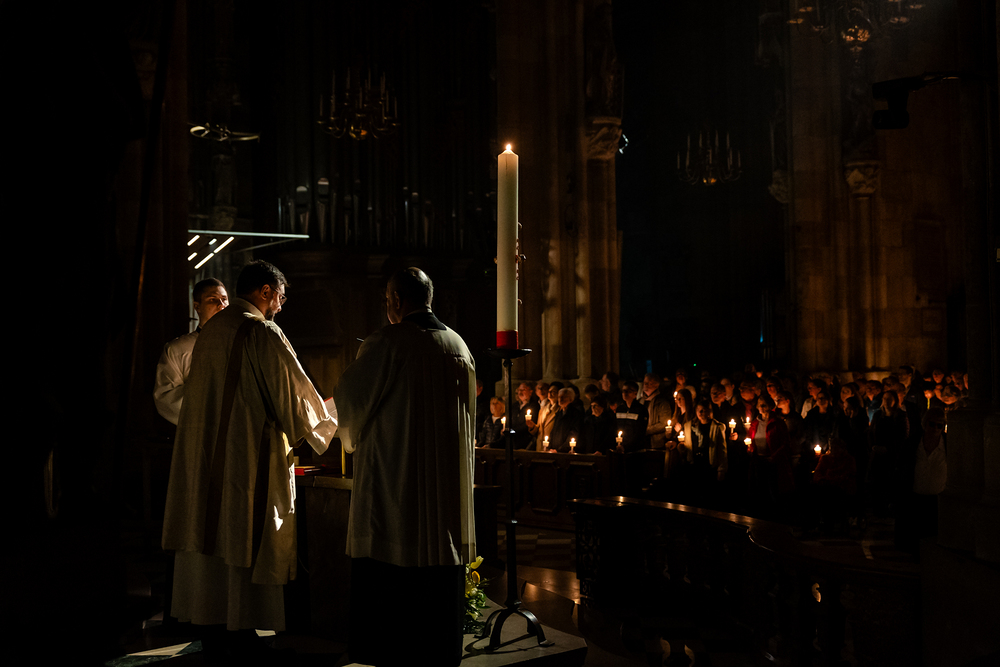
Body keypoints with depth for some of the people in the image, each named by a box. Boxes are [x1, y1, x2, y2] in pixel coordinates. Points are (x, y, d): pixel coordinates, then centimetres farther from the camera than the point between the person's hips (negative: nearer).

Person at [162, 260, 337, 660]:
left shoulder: (211, 330, 12)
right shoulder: (263, 332, -13)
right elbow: (293, 389, -9)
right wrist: (325, 422, 10)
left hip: (205, 454, 8)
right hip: (250, 455, -8)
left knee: (212, 534, 11)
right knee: (245, 537, -1)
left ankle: (212, 627, 18)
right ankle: (241, 632, 5)